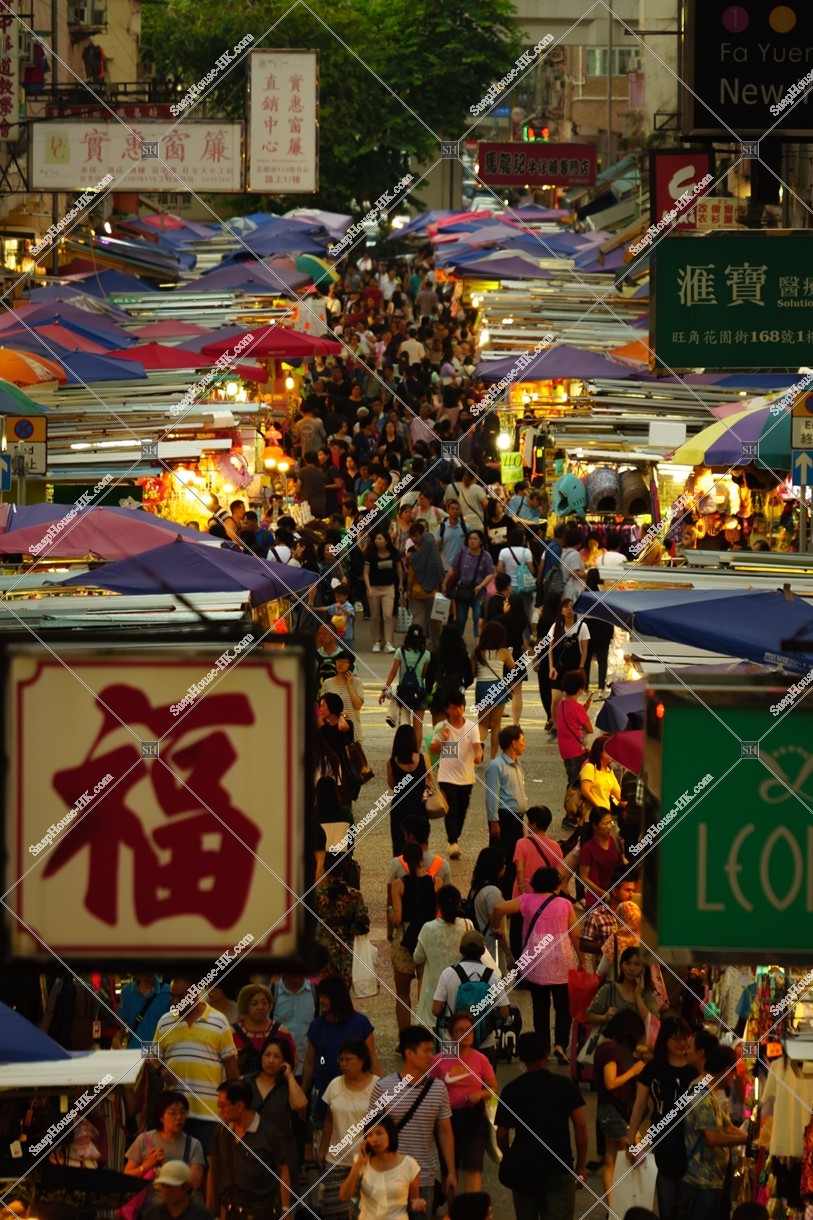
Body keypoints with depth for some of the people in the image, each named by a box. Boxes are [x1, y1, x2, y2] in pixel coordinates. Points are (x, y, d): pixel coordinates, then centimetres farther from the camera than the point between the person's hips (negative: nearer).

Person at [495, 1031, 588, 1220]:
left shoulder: (512, 1090, 0)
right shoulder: (565, 1086, -2)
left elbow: (501, 1134, -1)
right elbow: (580, 1127, -5)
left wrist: (509, 1161, 16)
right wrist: (581, 1166, 2)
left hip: (522, 1169, 1)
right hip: (559, 1168, -1)